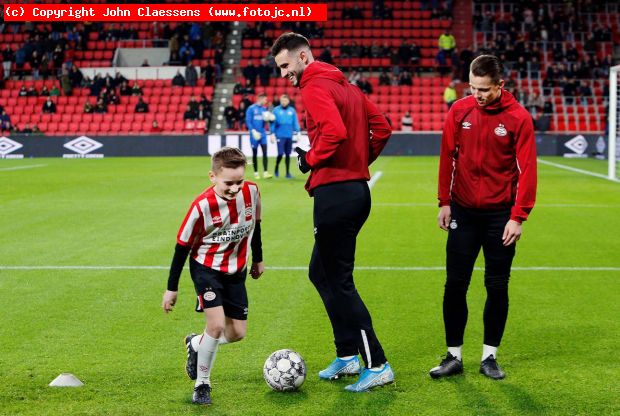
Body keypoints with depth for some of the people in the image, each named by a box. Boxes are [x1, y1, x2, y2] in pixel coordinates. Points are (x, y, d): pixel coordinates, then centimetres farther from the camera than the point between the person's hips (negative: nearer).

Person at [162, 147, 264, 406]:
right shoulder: (202, 206, -24)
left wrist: (258, 259, 21)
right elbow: (182, 246, -13)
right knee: (216, 325, -20)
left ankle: (196, 345, 35)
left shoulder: (251, 192, -12)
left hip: (236, 272, 5)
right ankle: (202, 384, 0)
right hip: (206, 269, -5)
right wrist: (172, 288, -8)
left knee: (237, 333, 5)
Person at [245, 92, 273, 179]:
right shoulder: (251, 108, -6)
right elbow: (248, 121, -9)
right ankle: (256, 172, 12)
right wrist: (253, 131, -19)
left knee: (265, 153, -7)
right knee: (255, 154, 5)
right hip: (254, 134, -4)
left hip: (263, 134, 4)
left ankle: (265, 172, -10)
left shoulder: (264, 109, 9)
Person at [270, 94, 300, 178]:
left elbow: (295, 122, 7)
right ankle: (276, 169, 15)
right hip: (280, 136, -3)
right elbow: (273, 122, 0)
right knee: (280, 154, -8)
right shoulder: (276, 110, -1)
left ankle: (288, 172, 13)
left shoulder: (292, 110, 6)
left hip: (289, 136, 3)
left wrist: (298, 132, 1)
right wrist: (272, 133, -3)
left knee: (288, 154, 7)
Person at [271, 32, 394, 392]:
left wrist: (310, 160, -12)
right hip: (358, 188, 10)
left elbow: (335, 131, -27)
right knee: (321, 272, 19)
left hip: (335, 193, -10)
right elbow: (382, 127, 16)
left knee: (339, 282, -3)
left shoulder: (315, 87, -11)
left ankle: (377, 365, 0)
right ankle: (347, 356, 23)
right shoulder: (345, 85, 16)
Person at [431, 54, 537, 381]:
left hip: (500, 215, -2)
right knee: (455, 285, 2)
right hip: (463, 212, 2)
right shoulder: (459, 110, -2)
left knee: (497, 287, 6)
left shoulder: (518, 118, -9)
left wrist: (518, 217, -13)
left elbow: (527, 169, -9)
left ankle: (489, 357, 18)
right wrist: (444, 202, 4)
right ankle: (454, 356, 13)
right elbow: (447, 156, 5)